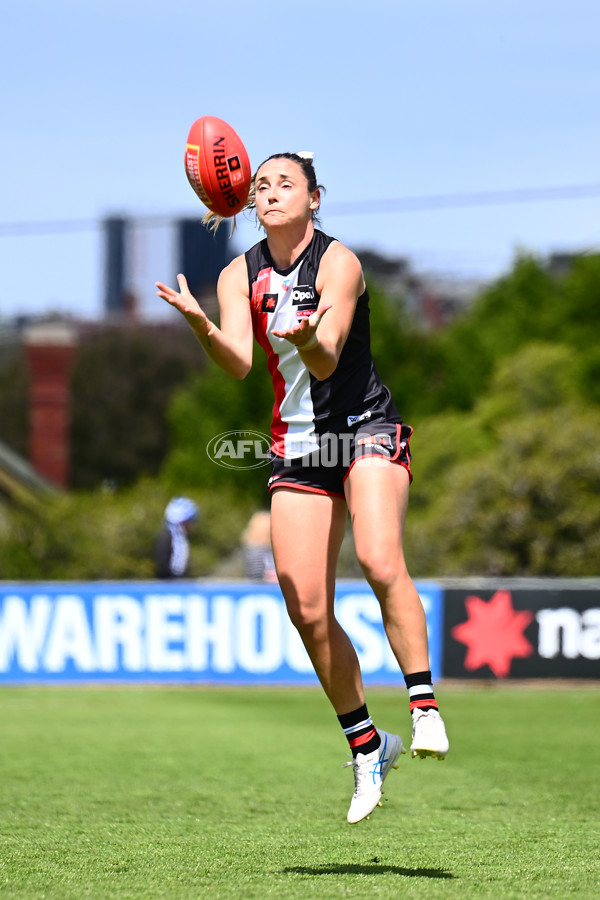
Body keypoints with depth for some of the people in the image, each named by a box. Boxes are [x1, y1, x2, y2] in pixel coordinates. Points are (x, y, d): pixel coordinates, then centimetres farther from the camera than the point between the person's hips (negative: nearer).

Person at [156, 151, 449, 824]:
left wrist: (307, 339, -45)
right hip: (297, 444, 4)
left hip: (367, 428, -4)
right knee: (307, 610, -3)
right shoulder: (239, 277, 4)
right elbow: (238, 362, -12)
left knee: (379, 561, -30)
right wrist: (199, 324, -32)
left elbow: (327, 361, -22)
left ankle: (424, 704, -22)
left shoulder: (337, 262, -10)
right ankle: (367, 747, 12)